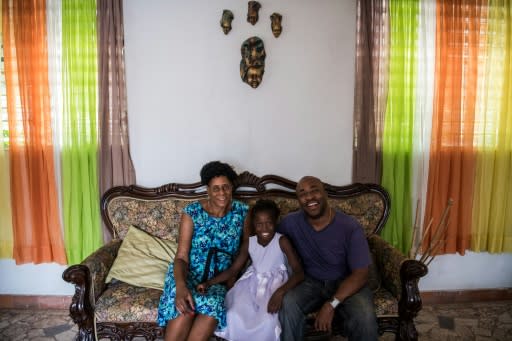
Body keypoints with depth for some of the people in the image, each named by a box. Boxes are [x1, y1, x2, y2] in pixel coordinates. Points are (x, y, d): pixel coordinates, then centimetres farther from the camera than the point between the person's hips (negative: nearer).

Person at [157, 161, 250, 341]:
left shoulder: (242, 212, -1)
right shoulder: (192, 212, -7)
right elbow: (181, 257, -10)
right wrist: (180, 286, -30)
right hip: (190, 273, -1)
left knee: (211, 309, -33)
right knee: (184, 309, -34)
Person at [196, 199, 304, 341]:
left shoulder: (282, 241, -18)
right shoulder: (249, 244, -5)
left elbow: (299, 272, -22)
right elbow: (233, 269, 3)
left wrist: (280, 292, -37)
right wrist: (209, 283, -9)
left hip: (274, 284, -3)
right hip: (252, 282, 4)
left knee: (267, 320, -26)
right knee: (234, 315, -16)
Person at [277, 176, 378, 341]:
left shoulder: (350, 227, -19)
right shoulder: (290, 223, -12)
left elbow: (360, 274, -17)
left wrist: (331, 304, -28)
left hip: (346, 282, -1)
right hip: (311, 282, 2)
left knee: (364, 316, -30)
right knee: (287, 304, -29)